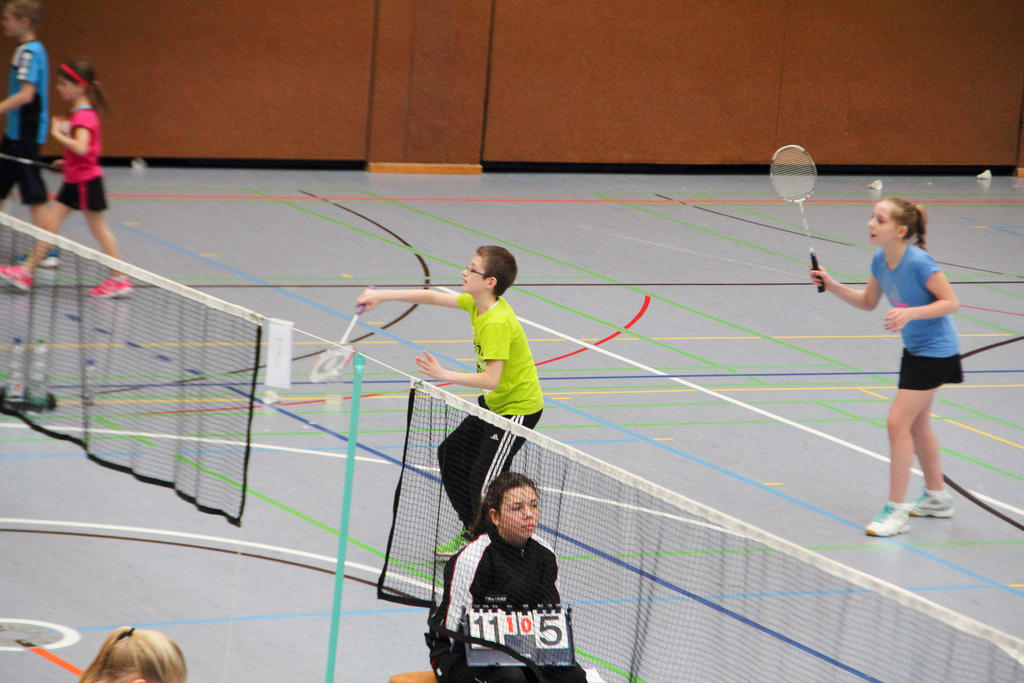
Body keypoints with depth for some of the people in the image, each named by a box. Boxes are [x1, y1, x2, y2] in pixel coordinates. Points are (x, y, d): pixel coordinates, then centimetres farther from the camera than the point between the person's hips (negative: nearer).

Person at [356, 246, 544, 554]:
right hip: (494, 403, 11)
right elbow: (432, 297, 8)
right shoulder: (476, 304, -2)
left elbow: (491, 379, -35)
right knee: (451, 454, 20)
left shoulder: (497, 324, -31)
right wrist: (382, 295, 4)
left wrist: (445, 375, -33)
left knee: (483, 480, -14)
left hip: (519, 409, -11)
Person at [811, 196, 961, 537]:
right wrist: (832, 285, -1)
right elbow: (868, 301, 12)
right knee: (916, 423, 20)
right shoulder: (881, 261, -3)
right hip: (915, 349, 9)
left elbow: (951, 302, -20)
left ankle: (896, 509, -4)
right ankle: (937, 497, 36)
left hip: (936, 351, -9)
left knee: (898, 421, -12)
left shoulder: (918, 262, -26)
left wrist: (910, 313, -32)